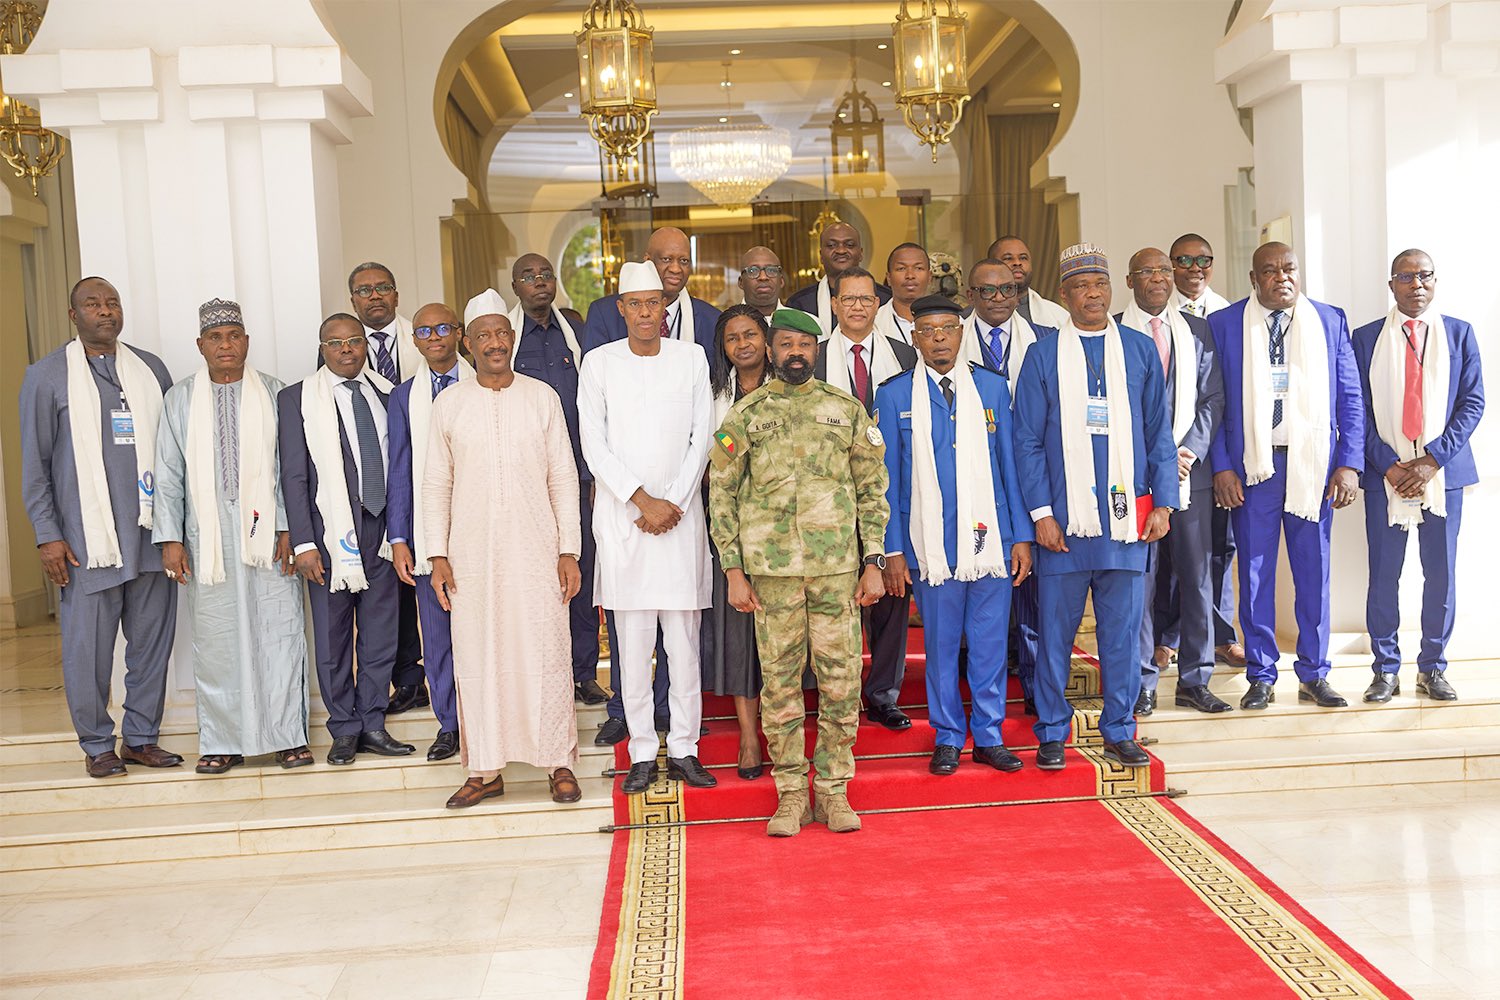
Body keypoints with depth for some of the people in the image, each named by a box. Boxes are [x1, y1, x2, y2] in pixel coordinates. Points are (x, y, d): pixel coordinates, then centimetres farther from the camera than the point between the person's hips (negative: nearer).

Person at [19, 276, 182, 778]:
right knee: (88, 648, 0)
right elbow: (34, 466, 2)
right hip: (88, 541, -3)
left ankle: (141, 738, 20)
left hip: (152, 533, 3)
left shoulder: (151, 369, 11)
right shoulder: (47, 376, 3)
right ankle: (97, 745, 15)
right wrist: (47, 536, -4)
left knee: (153, 642, 7)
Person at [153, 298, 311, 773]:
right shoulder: (180, 400, 10)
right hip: (208, 536, 1)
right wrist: (170, 538, 0)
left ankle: (287, 735, 8)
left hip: (267, 533, -1)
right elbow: (168, 474, 8)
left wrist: (288, 528, -6)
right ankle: (222, 742, 14)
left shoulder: (274, 394, 7)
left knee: (280, 632, -1)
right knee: (215, 640, 4)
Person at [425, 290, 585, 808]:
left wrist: (569, 551, -2)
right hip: (471, 555, 1)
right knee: (477, 659, 4)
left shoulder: (542, 397, 4)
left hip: (535, 551, -1)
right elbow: (436, 485, 8)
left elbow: (563, 478, 4)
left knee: (546, 655, 0)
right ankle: (485, 769, 14)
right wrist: (437, 556, 1)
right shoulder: (448, 404, 5)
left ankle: (559, 763, 11)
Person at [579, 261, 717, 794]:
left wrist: (672, 501, -6)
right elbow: (594, 445, -1)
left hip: (680, 513, 1)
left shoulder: (692, 359, 6)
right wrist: (643, 500, -9)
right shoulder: (599, 363, 3)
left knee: (684, 637, 3)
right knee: (632, 639, 1)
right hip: (622, 514, -1)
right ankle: (642, 753, 10)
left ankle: (684, 749, 12)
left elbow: (701, 439, 4)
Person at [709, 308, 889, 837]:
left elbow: (872, 489, 9)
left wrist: (873, 562, 3)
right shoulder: (745, 414, 5)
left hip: (838, 568, 1)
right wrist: (734, 570, -1)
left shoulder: (847, 409, 8)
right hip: (771, 568, 0)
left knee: (841, 681, 3)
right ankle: (791, 793, 16)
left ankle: (834, 790, 16)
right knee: (779, 683, 4)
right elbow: (721, 492, 5)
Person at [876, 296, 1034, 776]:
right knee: (941, 645, 7)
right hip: (930, 543, -1)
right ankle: (948, 739, 21)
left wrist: (1021, 536, 4)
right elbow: (888, 477, 3)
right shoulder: (895, 395, 3)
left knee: (990, 643, 7)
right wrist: (892, 550, -1)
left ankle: (989, 736, 21)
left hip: (990, 538, 1)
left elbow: (1010, 462, 8)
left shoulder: (992, 387, 7)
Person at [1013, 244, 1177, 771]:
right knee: (1056, 631, 4)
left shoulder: (1141, 351, 9)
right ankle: (1051, 733, 16)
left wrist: (1163, 503, 2)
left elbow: (1160, 435, 10)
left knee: (1122, 630, 7)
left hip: (1126, 518, 2)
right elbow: (1027, 441, 1)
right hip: (1064, 519, -1)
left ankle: (1118, 731, 19)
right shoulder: (1043, 355, 4)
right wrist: (1040, 511, -7)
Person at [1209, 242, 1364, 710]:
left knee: (1314, 573, 7)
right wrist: (1221, 466, -6)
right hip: (1252, 466, -1)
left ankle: (1314, 675, 19)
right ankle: (1261, 676, 15)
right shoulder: (1223, 324, 3)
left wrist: (1349, 464, -2)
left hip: (1314, 465, 1)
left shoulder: (1331, 321, 7)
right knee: (1255, 574, 4)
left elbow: (1350, 398, 6)